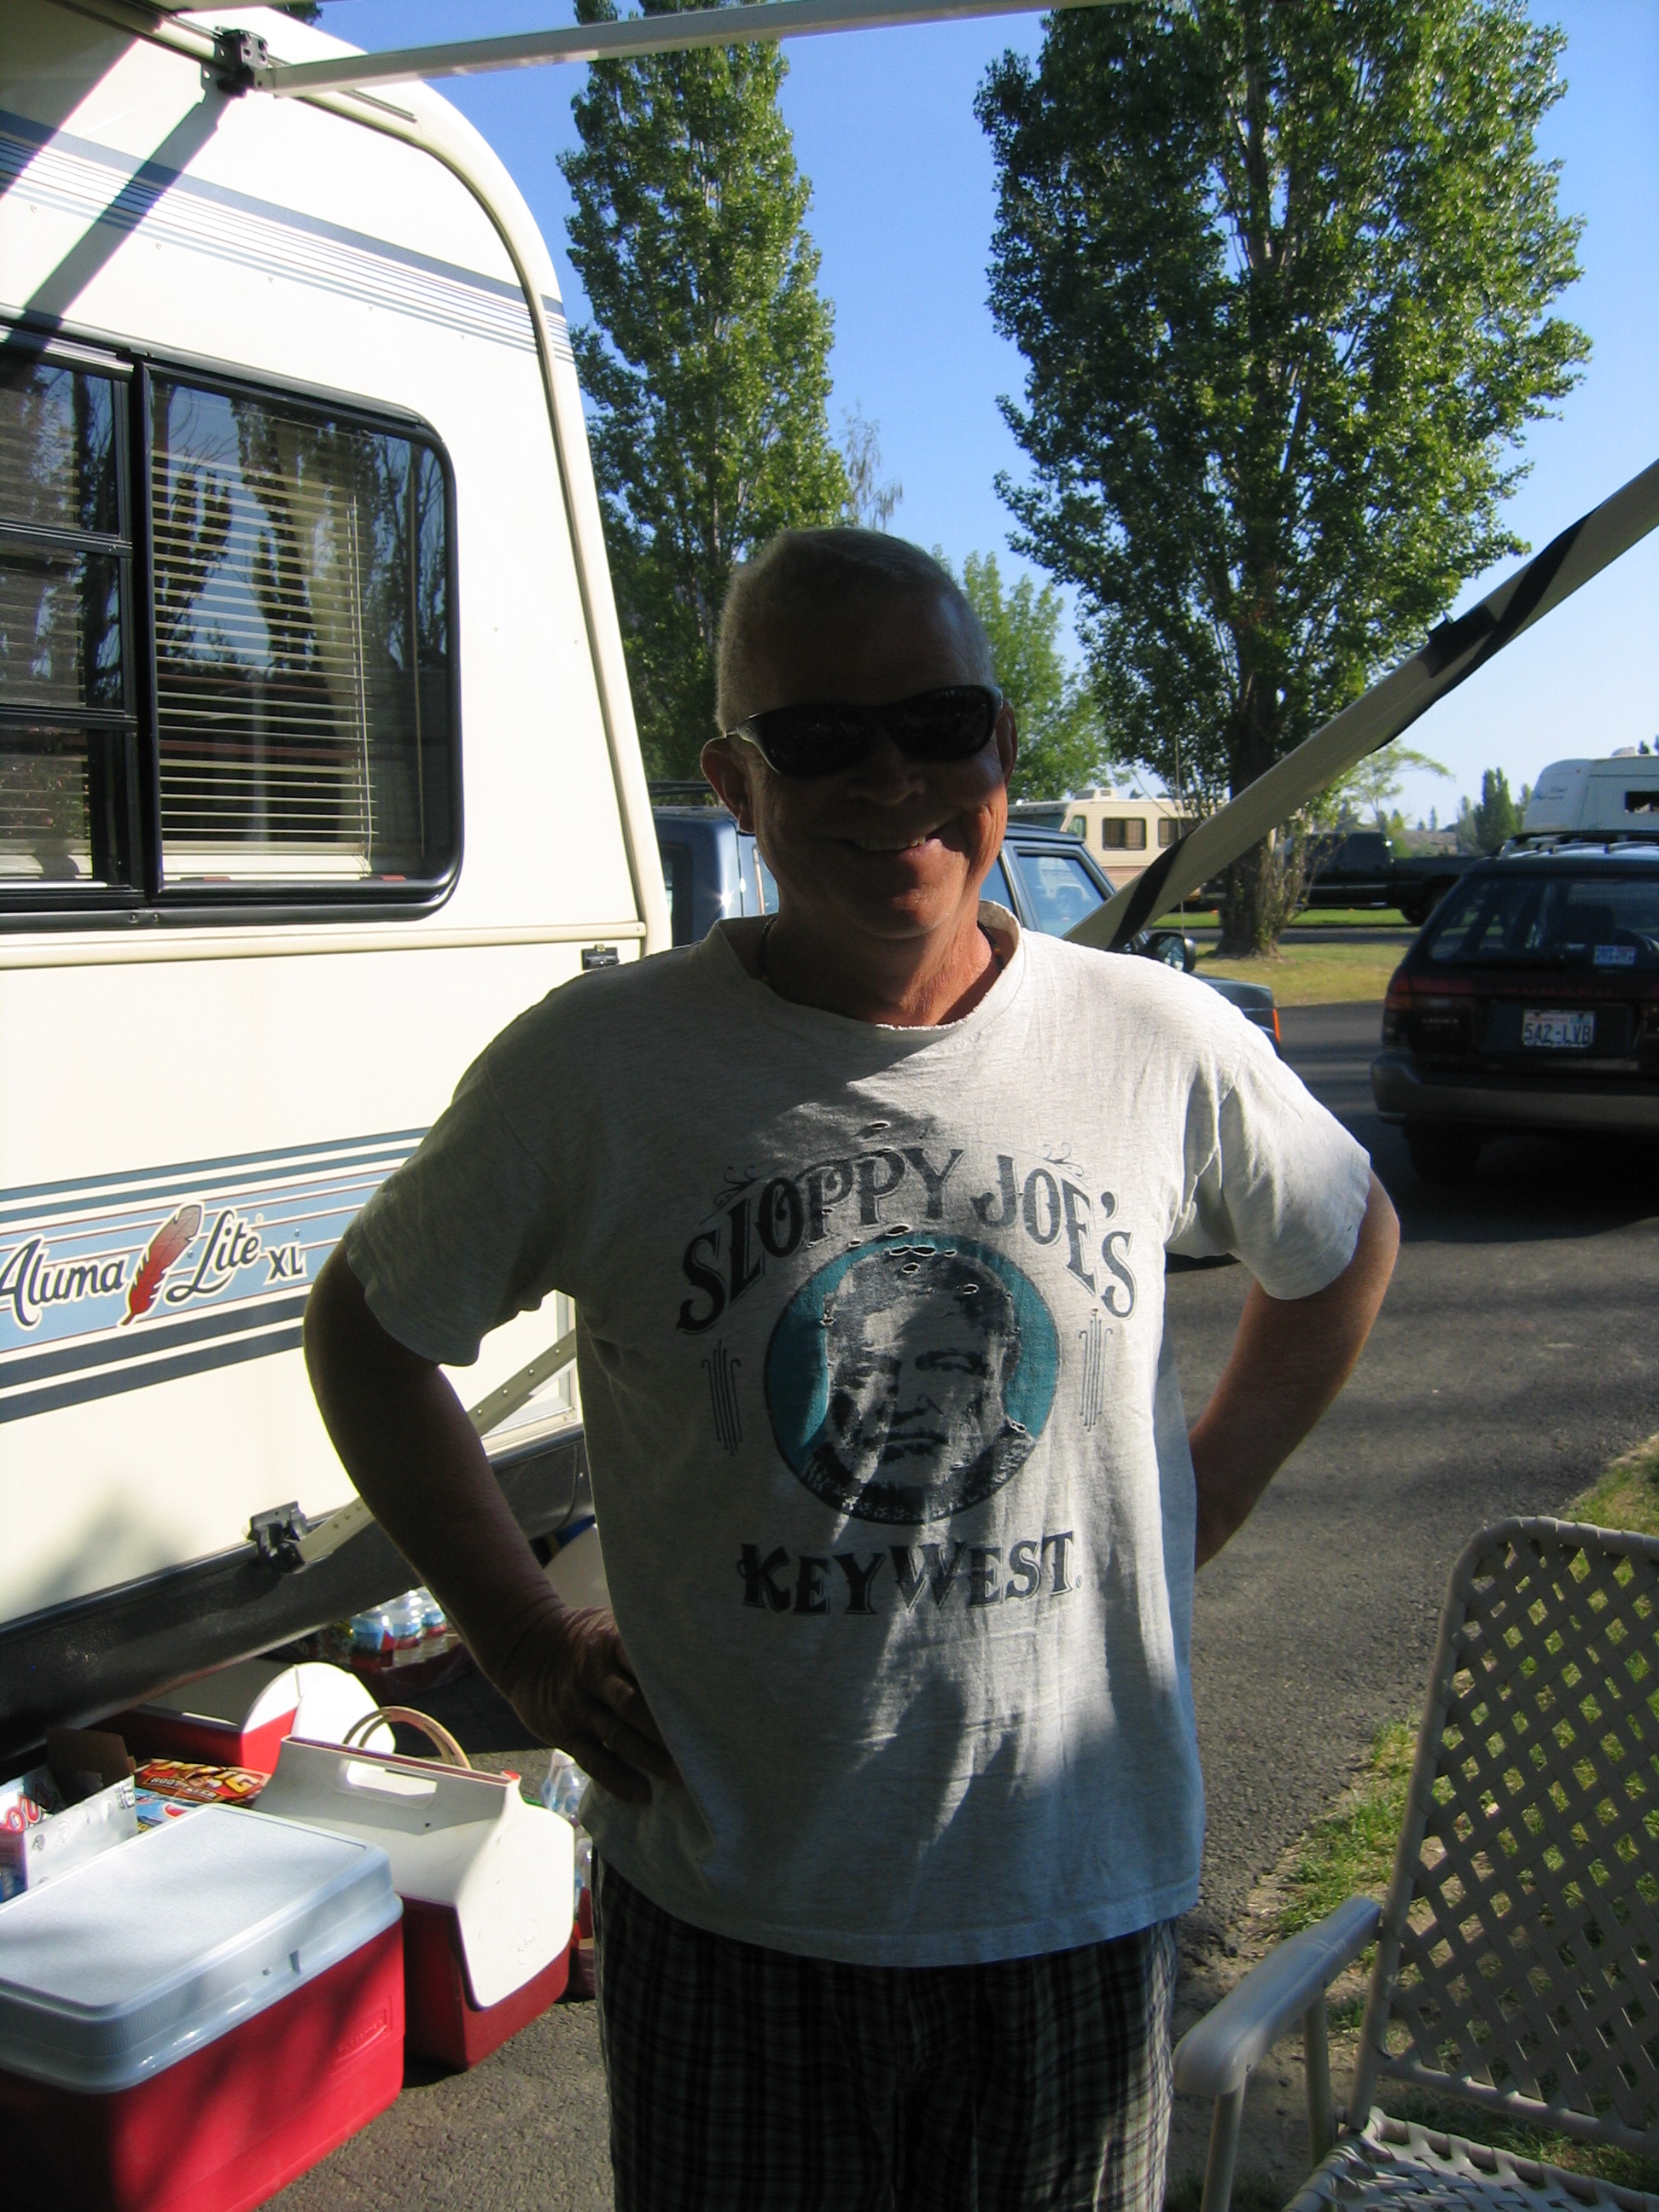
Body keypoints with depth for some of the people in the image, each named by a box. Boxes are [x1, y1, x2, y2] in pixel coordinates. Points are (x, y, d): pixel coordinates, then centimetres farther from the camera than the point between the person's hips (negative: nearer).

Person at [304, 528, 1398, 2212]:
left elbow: (1345, 1248, 14)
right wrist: (518, 1637, -2)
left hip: (1082, 1898, 2)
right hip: (730, 1909, -1)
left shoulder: (1168, 1047, -7)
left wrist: (1205, 1497, 6)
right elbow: (369, 1324, 2)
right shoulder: (595, 1069, -12)